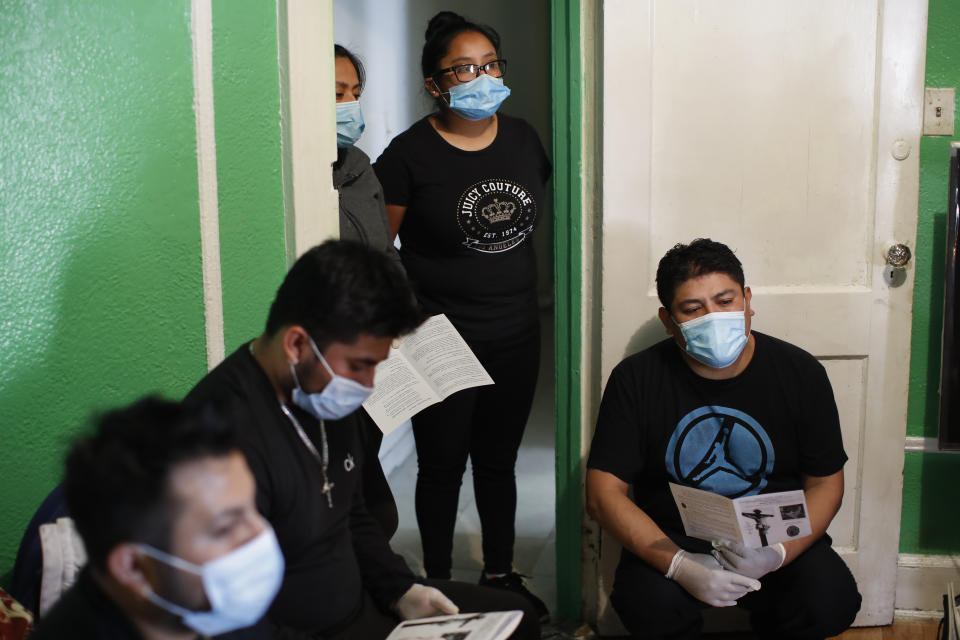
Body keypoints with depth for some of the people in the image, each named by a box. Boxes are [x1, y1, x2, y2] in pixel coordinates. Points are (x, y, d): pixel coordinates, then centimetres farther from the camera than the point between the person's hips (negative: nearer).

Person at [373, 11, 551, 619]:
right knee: (442, 465, 8)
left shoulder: (524, 139, 5)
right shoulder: (411, 153, -11)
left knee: (499, 459, 17)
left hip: (516, 338, 4)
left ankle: (501, 574, 33)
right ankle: (439, 586, 24)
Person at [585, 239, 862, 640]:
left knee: (831, 602, -26)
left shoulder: (800, 373, -4)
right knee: (651, 605, -33)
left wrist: (778, 554, -20)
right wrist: (680, 565, -26)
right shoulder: (636, 379, -8)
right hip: (671, 541, -2)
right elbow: (603, 494, -11)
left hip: (776, 537, 2)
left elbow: (825, 483, 0)